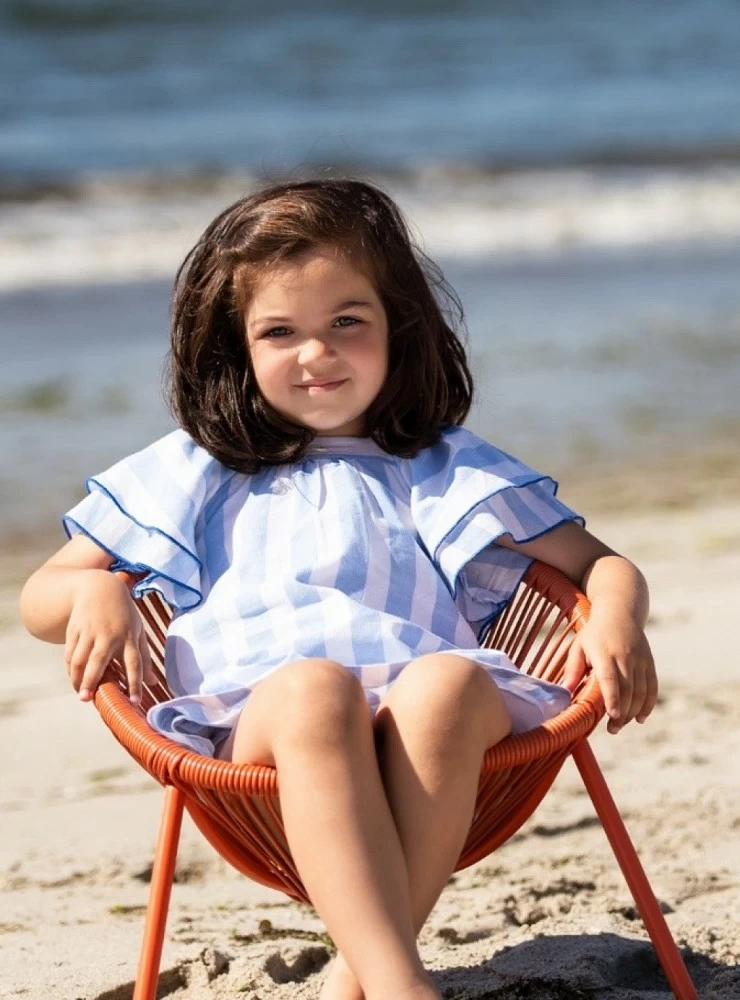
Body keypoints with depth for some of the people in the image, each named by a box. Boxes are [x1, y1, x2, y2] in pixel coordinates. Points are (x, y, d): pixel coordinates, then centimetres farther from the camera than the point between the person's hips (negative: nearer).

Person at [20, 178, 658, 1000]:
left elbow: (600, 564, 27)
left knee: (450, 681, -37)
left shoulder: (445, 469, 30)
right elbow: (39, 599, 29)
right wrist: (96, 592, 3)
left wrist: (616, 617, 1)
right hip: (253, 722, -1)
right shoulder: (195, 472, 30)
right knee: (313, 687, -38)